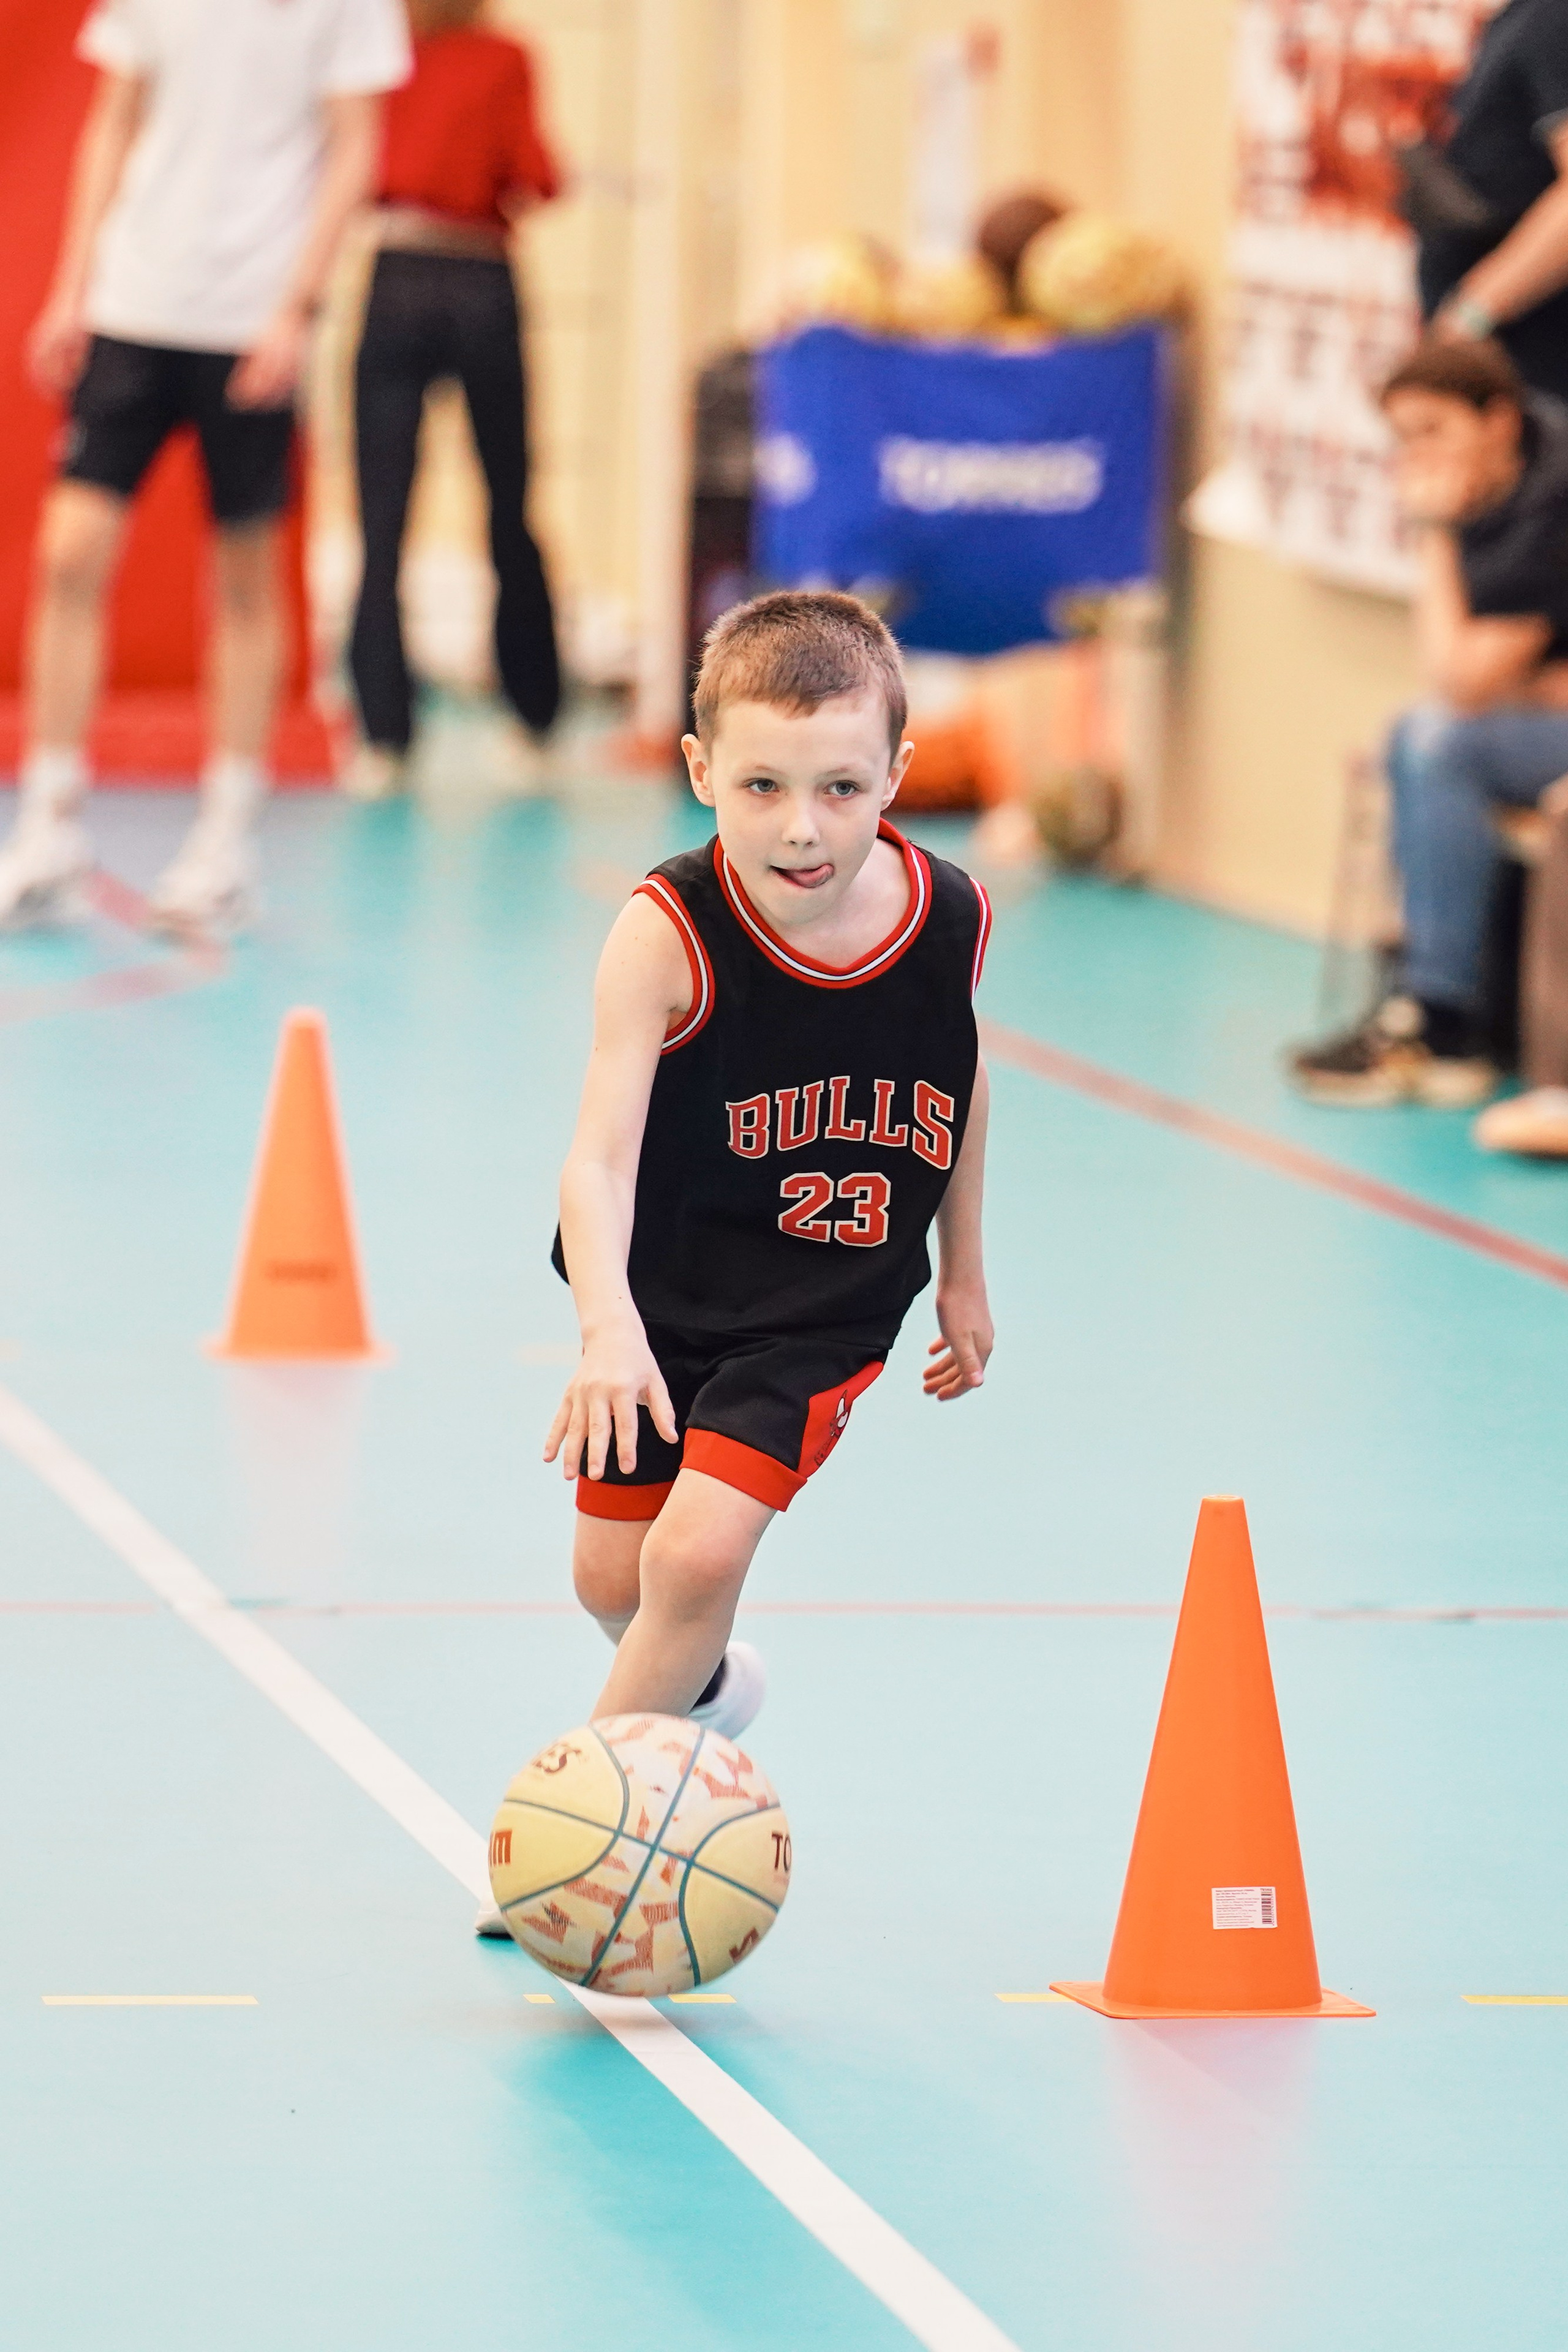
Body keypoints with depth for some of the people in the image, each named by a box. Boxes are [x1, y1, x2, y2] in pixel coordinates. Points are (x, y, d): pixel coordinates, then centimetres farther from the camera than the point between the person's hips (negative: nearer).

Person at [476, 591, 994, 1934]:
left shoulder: (950, 919, -15)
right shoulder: (670, 935, -26)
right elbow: (601, 1154, -32)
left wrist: (962, 1273, 15)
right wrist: (609, 1327, -48)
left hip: (827, 1312, 0)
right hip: (670, 1296, 0)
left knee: (701, 1549, -17)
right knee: (615, 1580, 12)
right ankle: (701, 1692, 48)